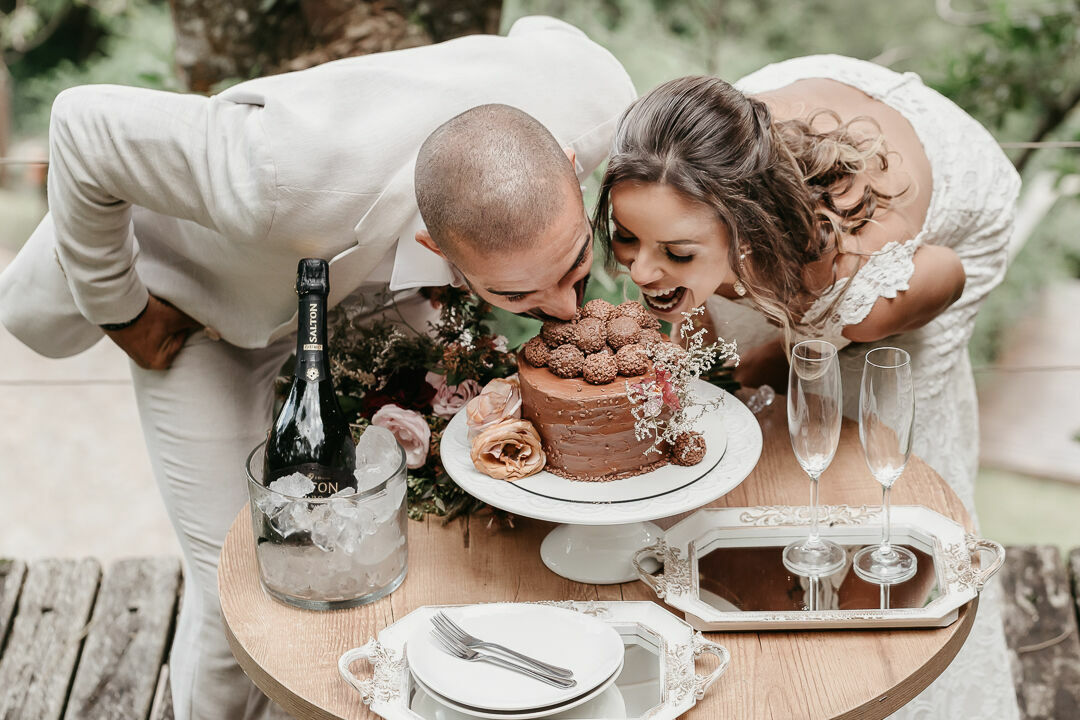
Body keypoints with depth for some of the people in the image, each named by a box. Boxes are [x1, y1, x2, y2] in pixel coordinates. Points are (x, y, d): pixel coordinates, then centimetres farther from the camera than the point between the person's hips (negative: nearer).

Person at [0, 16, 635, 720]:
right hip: (205, 290, -4)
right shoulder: (288, 184, -49)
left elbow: (542, 34, -6)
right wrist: (119, 310, -18)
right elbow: (84, 123, -32)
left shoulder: (601, 102, -33)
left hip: (378, 285, 4)